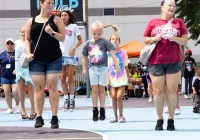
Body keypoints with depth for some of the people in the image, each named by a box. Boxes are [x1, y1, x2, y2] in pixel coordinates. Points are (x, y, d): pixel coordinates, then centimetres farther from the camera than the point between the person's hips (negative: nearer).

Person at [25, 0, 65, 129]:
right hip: (36, 60, 1)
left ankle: (55, 118, -2)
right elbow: (27, 39, 10)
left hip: (54, 59, -1)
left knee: (52, 87, -4)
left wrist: (52, 33, -17)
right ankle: (39, 117, 5)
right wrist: (28, 53, -5)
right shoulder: (31, 21, 8)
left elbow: (63, 37, 1)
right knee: (39, 87, 1)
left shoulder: (56, 19, 4)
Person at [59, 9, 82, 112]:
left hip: (70, 55, -2)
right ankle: (66, 99, 8)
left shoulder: (74, 26, 3)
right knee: (62, 78, 1)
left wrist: (74, 48, -10)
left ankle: (71, 99, 5)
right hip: (60, 55, 2)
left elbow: (80, 40, 3)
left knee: (70, 77, 0)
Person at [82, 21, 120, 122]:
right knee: (94, 89, 2)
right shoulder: (88, 43, 5)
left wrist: (117, 66, -10)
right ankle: (95, 110, 6)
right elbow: (84, 57, 13)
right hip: (93, 68, 1)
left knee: (101, 89, 4)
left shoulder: (104, 42, -2)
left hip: (103, 68, -1)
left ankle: (102, 110, 10)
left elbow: (112, 54, -5)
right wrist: (84, 69, 9)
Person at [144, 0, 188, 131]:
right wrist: (155, 38, -9)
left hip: (174, 62, 0)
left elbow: (185, 41, 6)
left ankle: (171, 120, 6)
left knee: (171, 92, -1)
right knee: (158, 92, 1)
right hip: (156, 62, 0)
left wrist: (175, 38, -13)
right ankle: (160, 120, 10)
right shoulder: (153, 22, 7)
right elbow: (145, 40, 11)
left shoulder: (179, 22, 8)